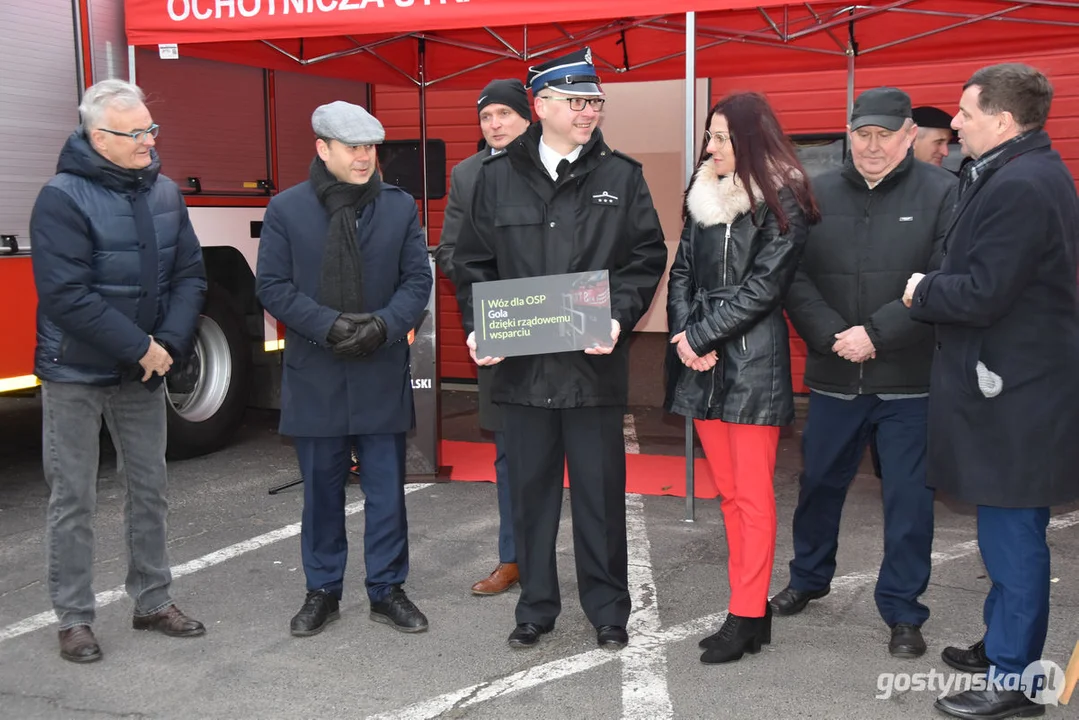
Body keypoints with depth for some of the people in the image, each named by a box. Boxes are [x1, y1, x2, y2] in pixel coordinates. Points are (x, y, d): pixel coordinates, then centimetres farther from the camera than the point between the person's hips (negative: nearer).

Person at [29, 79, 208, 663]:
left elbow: (189, 275, 2)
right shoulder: (63, 198, -16)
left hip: (144, 373, 6)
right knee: (73, 499, 4)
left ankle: (153, 601, 27)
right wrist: (140, 347, -20)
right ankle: (73, 619, 17)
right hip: (76, 374, -5)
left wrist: (168, 345, -12)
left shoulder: (164, 193, 2)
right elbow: (66, 295, -22)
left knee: (149, 489, 13)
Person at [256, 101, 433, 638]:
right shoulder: (286, 210, 0)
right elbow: (272, 286, -3)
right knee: (322, 490, 11)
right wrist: (329, 326, -16)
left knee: (387, 488, 7)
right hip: (314, 377, -1)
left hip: (383, 376, 1)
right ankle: (322, 590, 25)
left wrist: (385, 325, -15)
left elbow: (417, 279, 2)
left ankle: (387, 589, 21)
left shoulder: (400, 206, 4)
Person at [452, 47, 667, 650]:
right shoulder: (498, 177, 7)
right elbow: (474, 262, 10)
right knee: (531, 489, 11)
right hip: (521, 364, 2)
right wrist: (479, 327, -4)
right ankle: (536, 606, 26)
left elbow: (648, 258, 3)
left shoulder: (621, 176, 4)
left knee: (600, 490, 6)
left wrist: (621, 318, -12)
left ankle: (608, 609, 22)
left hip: (595, 362, -1)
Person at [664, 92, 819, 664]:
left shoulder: (780, 202, -6)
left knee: (752, 496, -3)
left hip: (753, 361, -7)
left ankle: (748, 617, 4)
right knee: (729, 493, 11)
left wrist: (700, 335, -12)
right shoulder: (703, 194, 13)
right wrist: (684, 332, -5)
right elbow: (683, 269, 10)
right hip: (702, 363, 7)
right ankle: (749, 607, 20)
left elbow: (762, 286, -12)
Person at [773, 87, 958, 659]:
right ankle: (808, 579, 39)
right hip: (833, 376, 3)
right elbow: (794, 279, -1)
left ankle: (902, 612, 21)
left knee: (908, 498, 5)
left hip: (910, 380, -3)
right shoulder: (818, 195, 4)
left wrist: (876, 334, -17)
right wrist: (832, 336, -13)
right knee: (819, 483, 17)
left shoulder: (943, 194, -5)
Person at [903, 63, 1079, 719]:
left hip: (1013, 393, -11)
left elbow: (981, 295, -24)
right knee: (1010, 529, 19)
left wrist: (923, 292, -7)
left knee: (1013, 533, -2)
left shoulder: (1019, 187, -20)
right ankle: (1004, 645, 33)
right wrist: (936, 289, 6)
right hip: (1017, 378, 11)